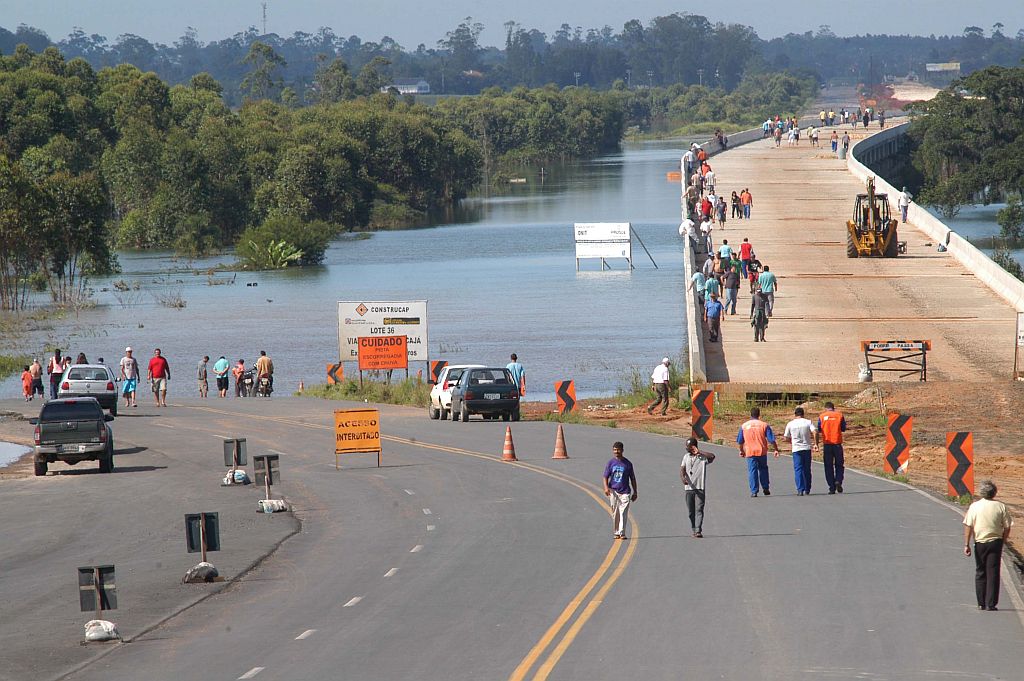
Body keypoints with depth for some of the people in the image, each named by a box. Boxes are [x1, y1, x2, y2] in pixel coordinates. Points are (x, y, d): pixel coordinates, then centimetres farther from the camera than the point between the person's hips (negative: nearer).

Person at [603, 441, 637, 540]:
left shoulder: (627, 463, 5)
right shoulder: (610, 463, 6)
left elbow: (632, 479, 11)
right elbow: (606, 477, 4)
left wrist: (635, 492, 9)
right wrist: (606, 487, -14)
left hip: (625, 492, -1)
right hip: (613, 491, 1)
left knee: (623, 513, -10)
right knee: (615, 513, 4)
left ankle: (622, 533, -12)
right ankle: (616, 532, 13)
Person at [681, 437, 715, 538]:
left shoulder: (703, 457, -2)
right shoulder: (686, 457, 13)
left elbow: (712, 456, -22)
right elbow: (682, 469, 3)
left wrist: (699, 452, -15)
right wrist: (683, 478, -17)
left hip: (700, 488, -4)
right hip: (689, 488, 4)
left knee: (699, 509, -11)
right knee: (690, 511, 7)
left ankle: (698, 531, -16)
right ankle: (694, 530, 17)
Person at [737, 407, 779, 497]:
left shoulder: (744, 426, 1)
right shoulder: (764, 425, -4)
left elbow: (740, 441, 9)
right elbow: (771, 440, -5)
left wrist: (741, 450, 24)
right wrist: (776, 450, 4)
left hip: (750, 452, 0)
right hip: (762, 452, 0)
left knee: (752, 471, 2)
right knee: (763, 470, 17)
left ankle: (754, 491, -2)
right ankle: (766, 489, 17)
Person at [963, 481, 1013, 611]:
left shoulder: (974, 506, -4)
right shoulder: (1001, 507, -4)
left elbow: (968, 526, -7)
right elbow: (1007, 527, -1)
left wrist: (966, 545, -5)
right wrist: (1002, 542, 12)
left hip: (980, 543, 1)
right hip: (996, 542, -1)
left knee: (980, 573, 13)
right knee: (993, 573, 2)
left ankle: (981, 603, 14)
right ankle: (991, 604, -2)